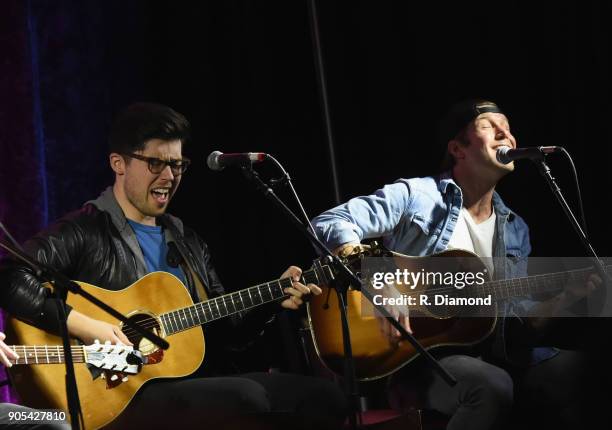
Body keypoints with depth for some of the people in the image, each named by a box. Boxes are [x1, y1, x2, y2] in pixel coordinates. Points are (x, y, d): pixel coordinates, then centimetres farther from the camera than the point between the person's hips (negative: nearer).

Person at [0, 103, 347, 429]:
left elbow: (226, 331, 23)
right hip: (123, 394, -7)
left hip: (199, 382, 8)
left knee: (325, 396, -6)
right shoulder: (82, 232, -4)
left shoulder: (187, 241, 20)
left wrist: (274, 300, 6)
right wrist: (85, 326, -26)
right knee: (249, 398, -31)